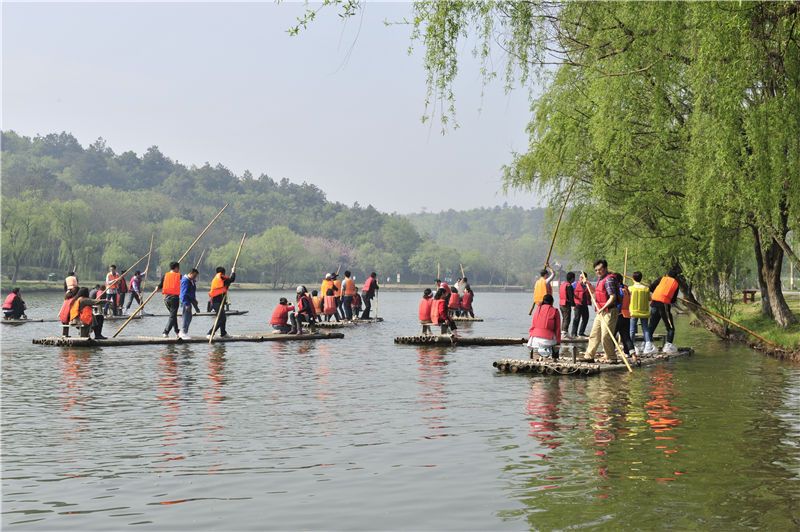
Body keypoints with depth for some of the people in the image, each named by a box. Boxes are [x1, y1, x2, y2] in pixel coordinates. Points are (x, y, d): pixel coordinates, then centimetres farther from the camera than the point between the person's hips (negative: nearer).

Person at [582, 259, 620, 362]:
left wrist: (603, 308, -28)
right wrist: (586, 282, 22)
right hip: (600, 312, 10)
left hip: (609, 312, -10)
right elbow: (595, 291, 34)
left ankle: (612, 358, -3)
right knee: (594, 334, 13)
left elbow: (613, 297, -22)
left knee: (605, 336, -12)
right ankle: (589, 356, 20)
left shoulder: (609, 279, -15)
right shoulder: (600, 279, 16)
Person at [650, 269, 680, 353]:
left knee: (651, 326, 13)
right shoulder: (676, 284, 13)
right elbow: (673, 300, 9)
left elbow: (651, 288, 6)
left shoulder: (662, 279, 14)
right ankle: (668, 345, -8)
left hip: (655, 303, 2)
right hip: (664, 305, -2)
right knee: (670, 328, 5)